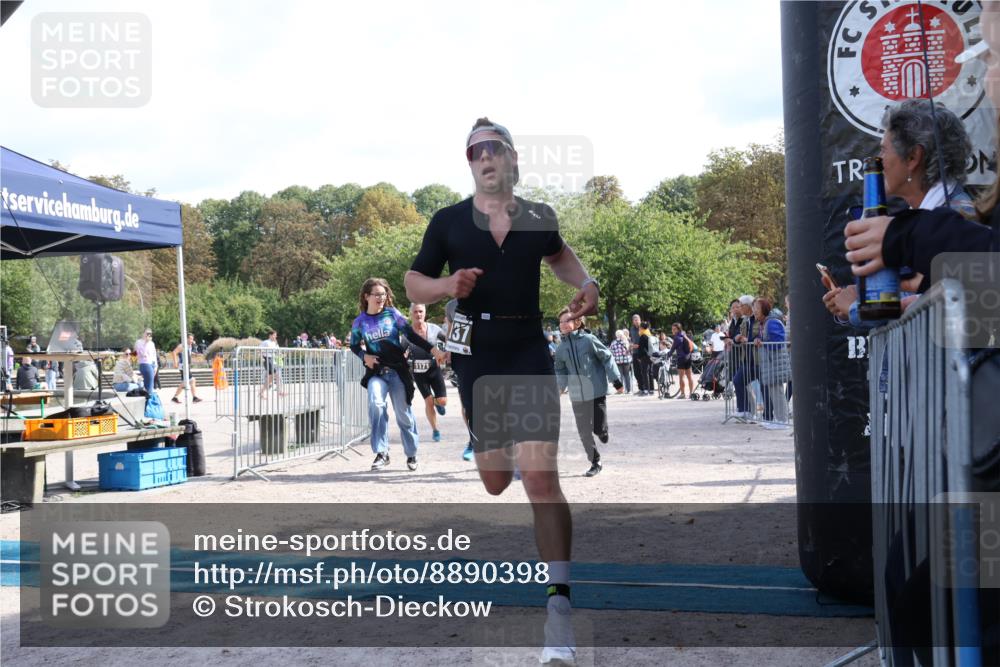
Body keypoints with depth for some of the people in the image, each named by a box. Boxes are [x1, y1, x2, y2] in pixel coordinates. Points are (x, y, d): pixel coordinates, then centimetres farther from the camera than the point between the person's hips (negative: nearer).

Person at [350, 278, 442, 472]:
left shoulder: (392, 314, 1)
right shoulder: (360, 322, 4)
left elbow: (411, 335, -1)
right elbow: (354, 346, 16)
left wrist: (432, 349, -11)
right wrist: (364, 356, -5)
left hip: (398, 370, 0)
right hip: (376, 372, 0)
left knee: (403, 412, 4)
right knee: (375, 403, -26)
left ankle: (411, 454, 22)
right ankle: (381, 453, -18)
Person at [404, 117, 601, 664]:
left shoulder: (539, 218, 4)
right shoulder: (448, 222, -1)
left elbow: (558, 254, 26)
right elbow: (413, 285, 6)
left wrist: (584, 283, 6)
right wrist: (447, 286, -16)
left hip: (530, 355, -1)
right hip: (475, 356, 1)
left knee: (541, 479, -15)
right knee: (495, 483, 12)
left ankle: (559, 605, -14)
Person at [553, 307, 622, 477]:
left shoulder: (589, 340, -9)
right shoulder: (561, 349, 4)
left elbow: (607, 358, -3)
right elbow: (560, 371, 17)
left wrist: (616, 379, -3)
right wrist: (559, 387, 2)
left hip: (597, 392, -4)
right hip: (577, 396, 4)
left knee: (598, 428, -6)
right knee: (584, 432, 5)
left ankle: (603, 431, 32)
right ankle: (595, 463, 18)